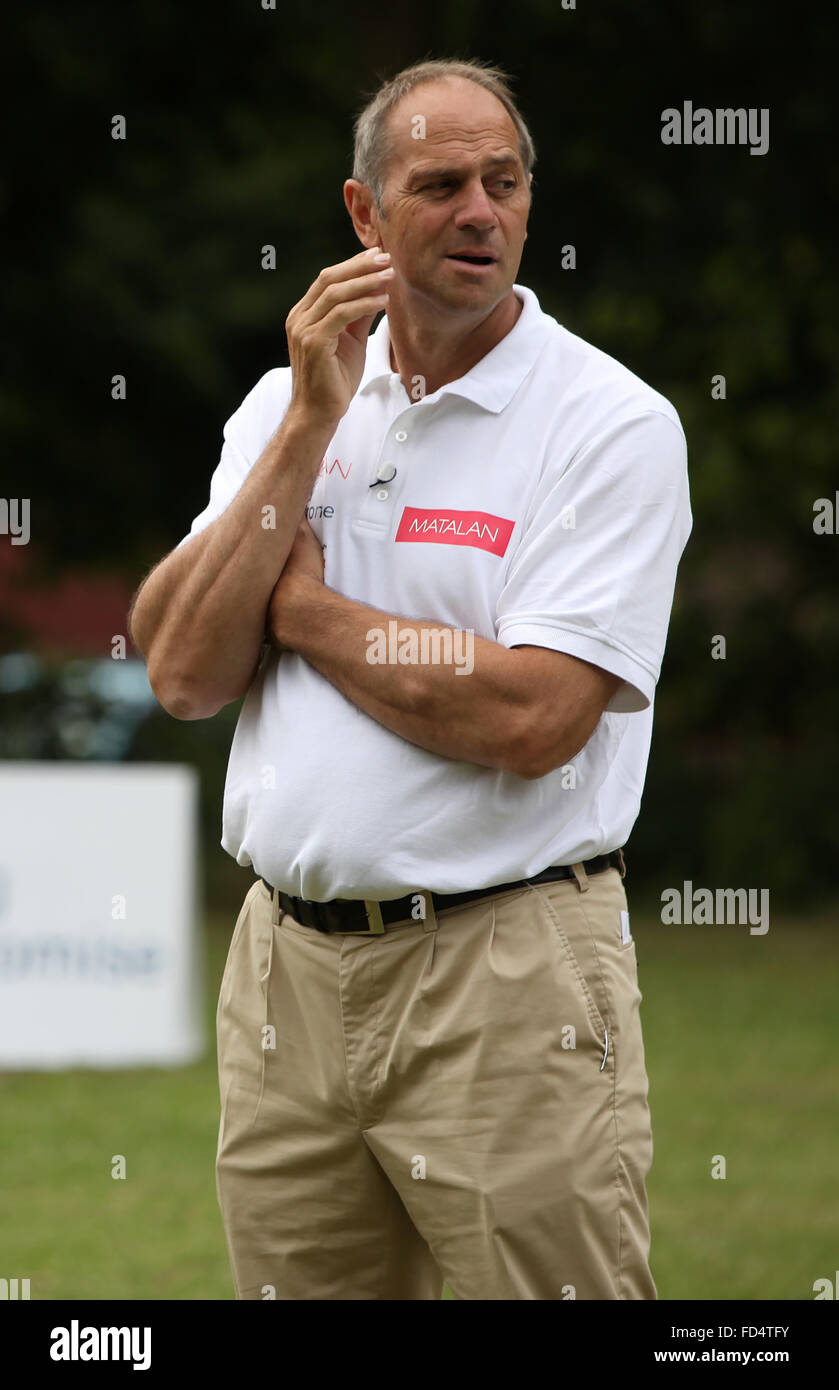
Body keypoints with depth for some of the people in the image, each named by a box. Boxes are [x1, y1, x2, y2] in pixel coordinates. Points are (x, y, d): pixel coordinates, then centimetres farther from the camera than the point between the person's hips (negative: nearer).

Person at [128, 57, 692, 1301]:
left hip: (506, 979, -5)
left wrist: (305, 610, -5)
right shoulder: (285, 403, 11)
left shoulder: (613, 424, -7)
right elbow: (184, 674, 0)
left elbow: (531, 718, -18)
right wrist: (310, 427, -6)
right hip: (287, 966, 5)